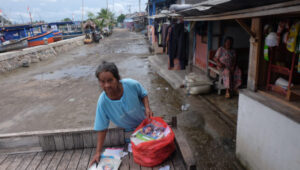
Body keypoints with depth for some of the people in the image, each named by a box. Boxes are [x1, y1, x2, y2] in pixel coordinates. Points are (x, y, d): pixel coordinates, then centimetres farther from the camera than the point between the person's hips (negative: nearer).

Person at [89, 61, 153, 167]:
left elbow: (143, 95, -10)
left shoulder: (132, 84, -35)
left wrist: (147, 108, -28)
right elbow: (102, 128, -21)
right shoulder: (103, 102, -32)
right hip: (127, 130, 0)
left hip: (144, 121, 0)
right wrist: (98, 152, -20)